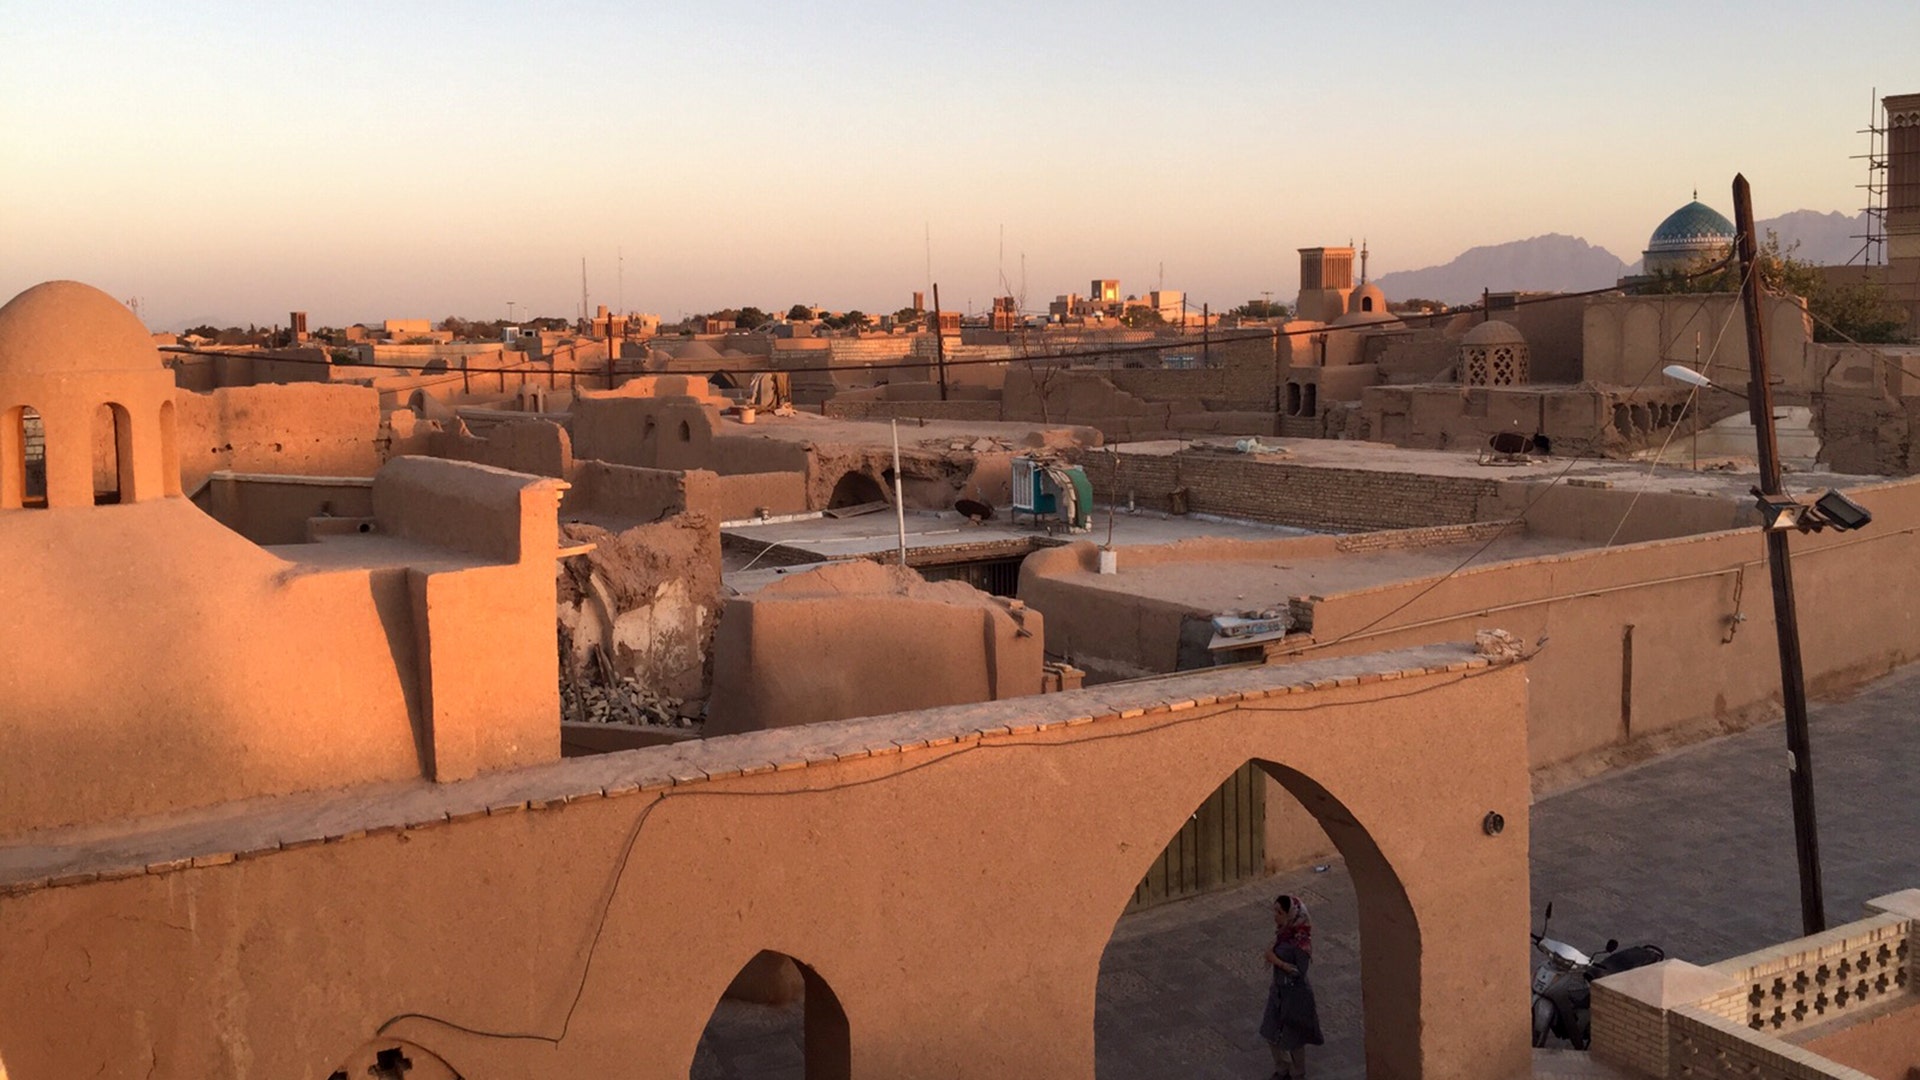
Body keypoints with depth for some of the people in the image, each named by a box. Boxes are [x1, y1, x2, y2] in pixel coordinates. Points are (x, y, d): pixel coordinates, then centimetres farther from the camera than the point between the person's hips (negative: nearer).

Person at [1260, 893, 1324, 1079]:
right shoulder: (1283, 932, -4)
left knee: (1293, 1039, 13)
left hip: (1295, 995, -8)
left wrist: (1277, 961, -24)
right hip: (1279, 990, 8)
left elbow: (1300, 974, -25)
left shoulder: (1301, 941, -28)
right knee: (1272, 1034, 20)